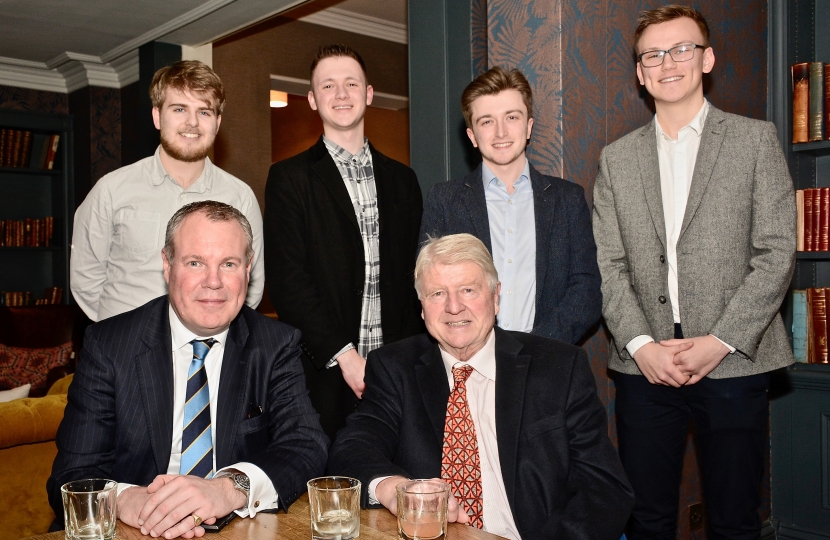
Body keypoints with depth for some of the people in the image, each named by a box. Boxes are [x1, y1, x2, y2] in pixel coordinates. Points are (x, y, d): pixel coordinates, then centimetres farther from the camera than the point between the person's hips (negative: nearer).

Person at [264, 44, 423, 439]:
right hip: (326, 375, -3)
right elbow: (286, 280, -6)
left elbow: (413, 274, 12)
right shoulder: (289, 178, 2)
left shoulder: (401, 180, 13)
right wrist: (342, 355, -13)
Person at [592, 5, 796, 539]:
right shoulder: (617, 159, 11)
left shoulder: (756, 140, 5)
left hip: (733, 362, -1)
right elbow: (609, 266, 5)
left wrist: (720, 342, -11)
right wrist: (640, 343, -8)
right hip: (645, 365, 2)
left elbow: (776, 254, -3)